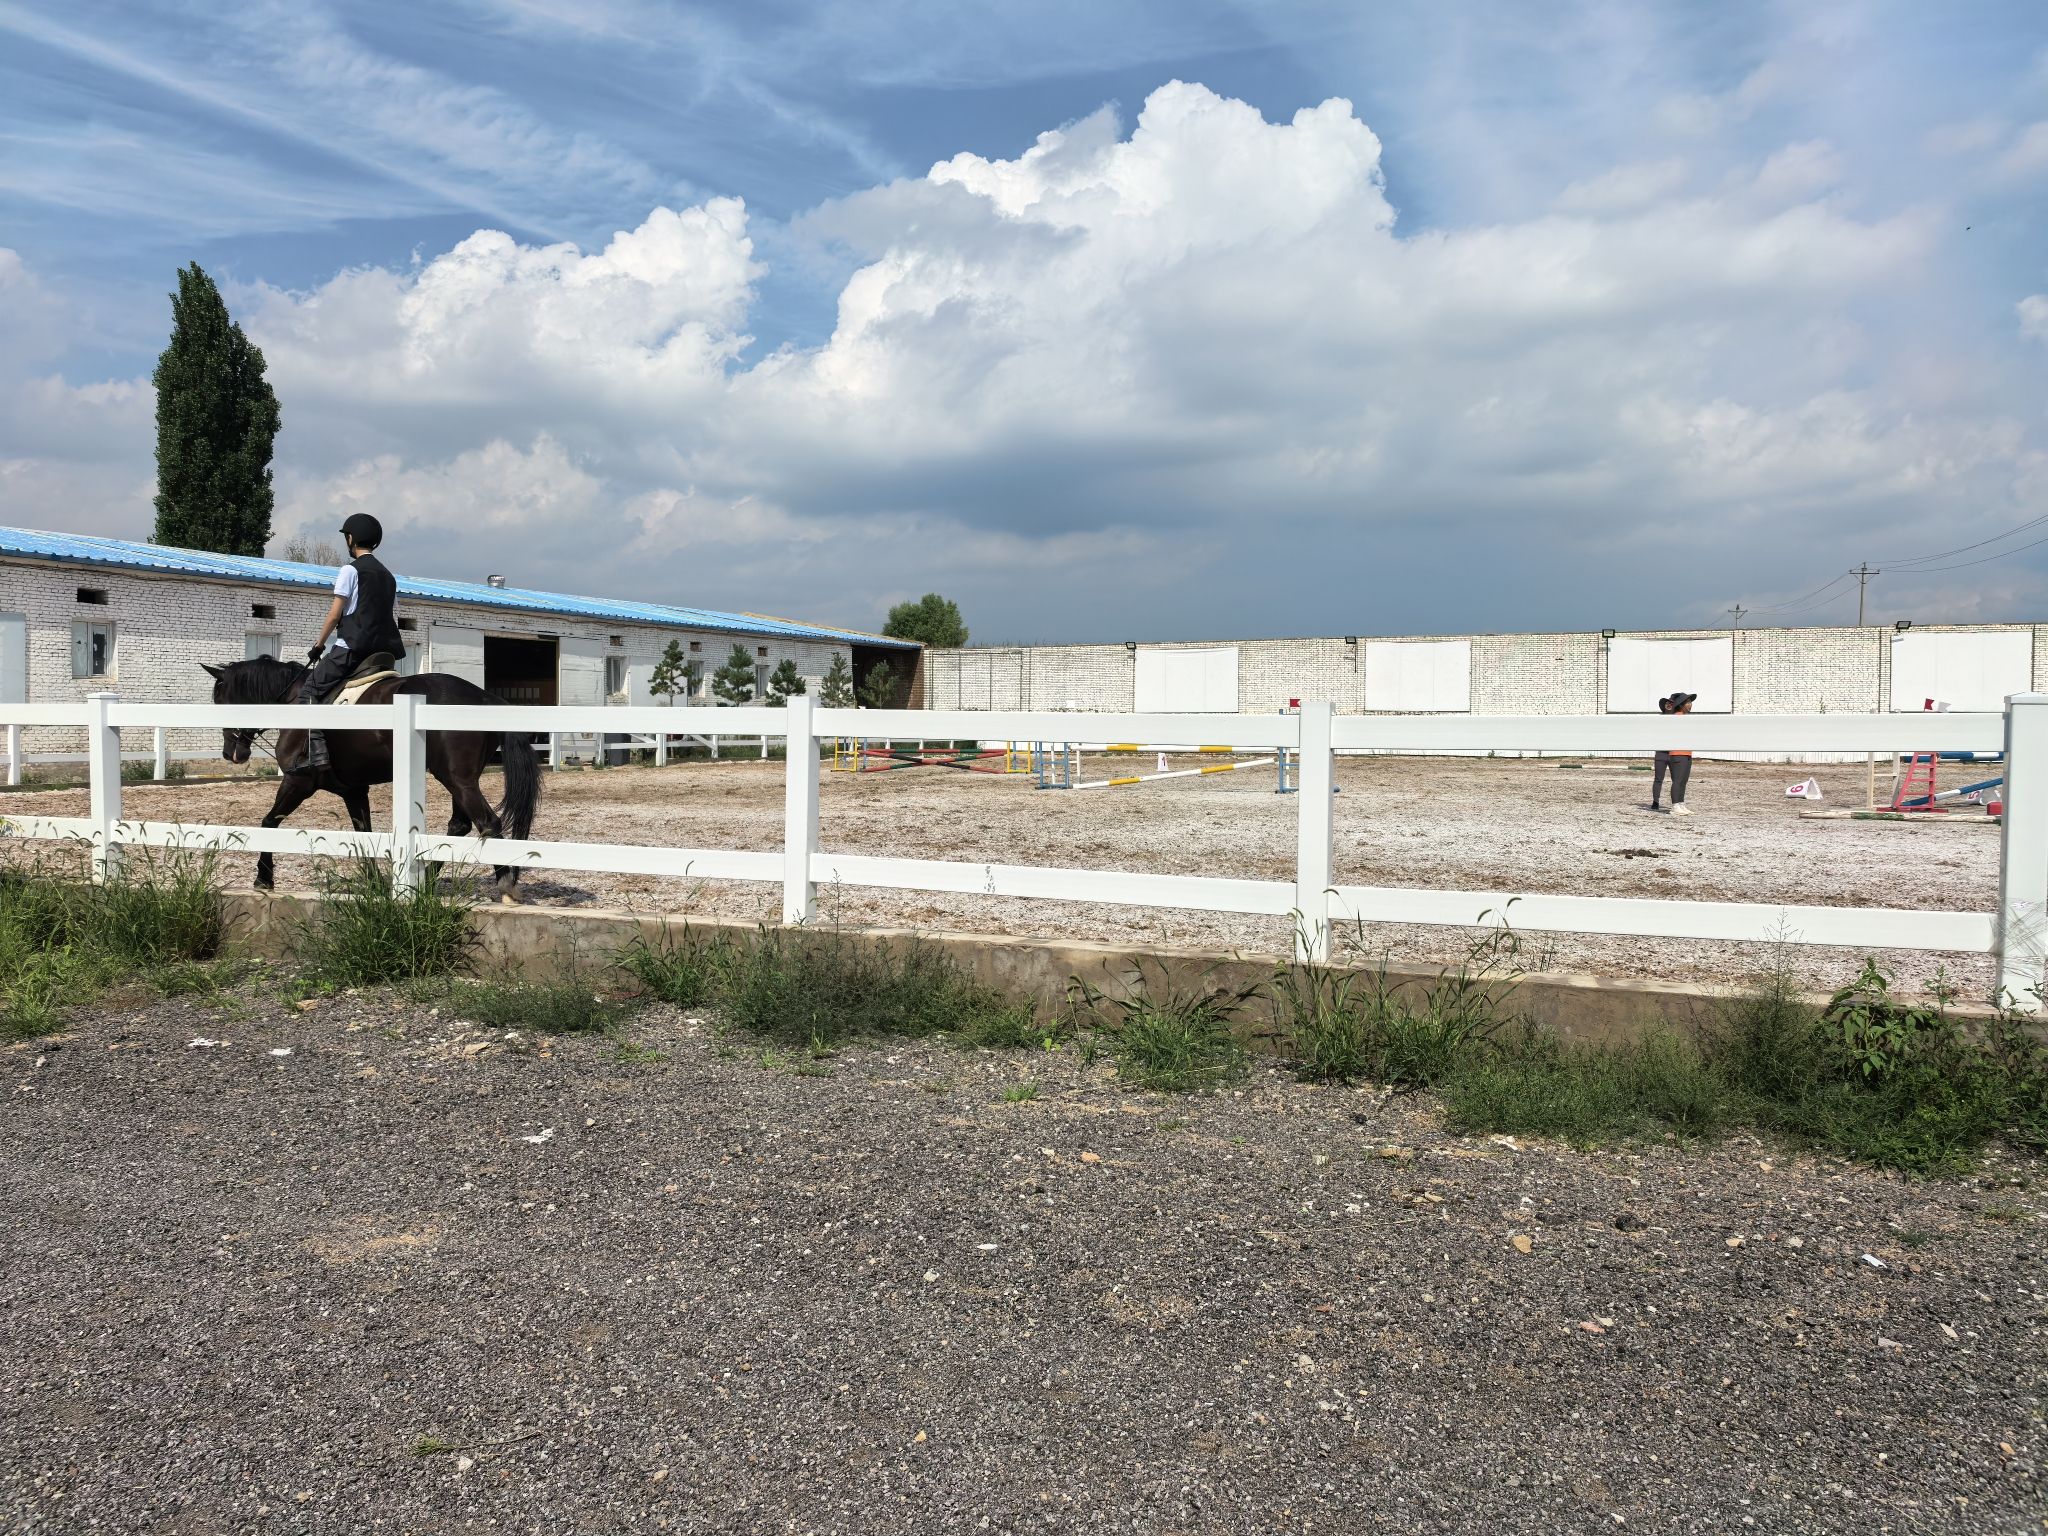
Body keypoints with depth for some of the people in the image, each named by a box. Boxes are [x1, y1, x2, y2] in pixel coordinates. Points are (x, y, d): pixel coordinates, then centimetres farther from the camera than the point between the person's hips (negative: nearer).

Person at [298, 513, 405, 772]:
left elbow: (335, 614, -5)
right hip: (382, 652, 7)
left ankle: (316, 754, -17)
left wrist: (319, 645, 4)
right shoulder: (389, 576, 18)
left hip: (351, 647, -7)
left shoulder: (351, 570, -3)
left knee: (310, 692, -4)